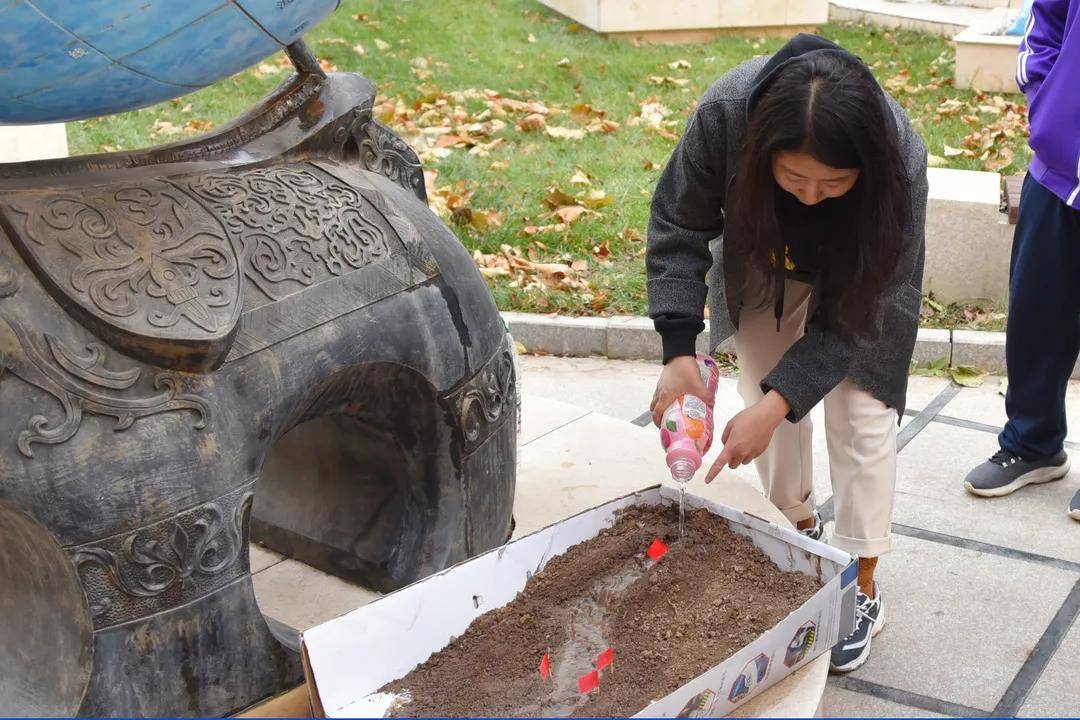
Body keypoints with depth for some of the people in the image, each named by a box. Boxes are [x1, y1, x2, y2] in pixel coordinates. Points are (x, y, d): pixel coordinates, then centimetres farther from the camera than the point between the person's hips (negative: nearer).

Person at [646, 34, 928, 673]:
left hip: (857, 276, -2)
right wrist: (680, 349, -33)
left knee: (861, 416, -5)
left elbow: (851, 313, -30)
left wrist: (778, 402, -38)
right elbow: (679, 228, -23)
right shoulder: (725, 115, -39)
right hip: (765, 265, 2)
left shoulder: (900, 161, -40)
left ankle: (863, 590, 9)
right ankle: (803, 525, 30)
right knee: (770, 398, 4)